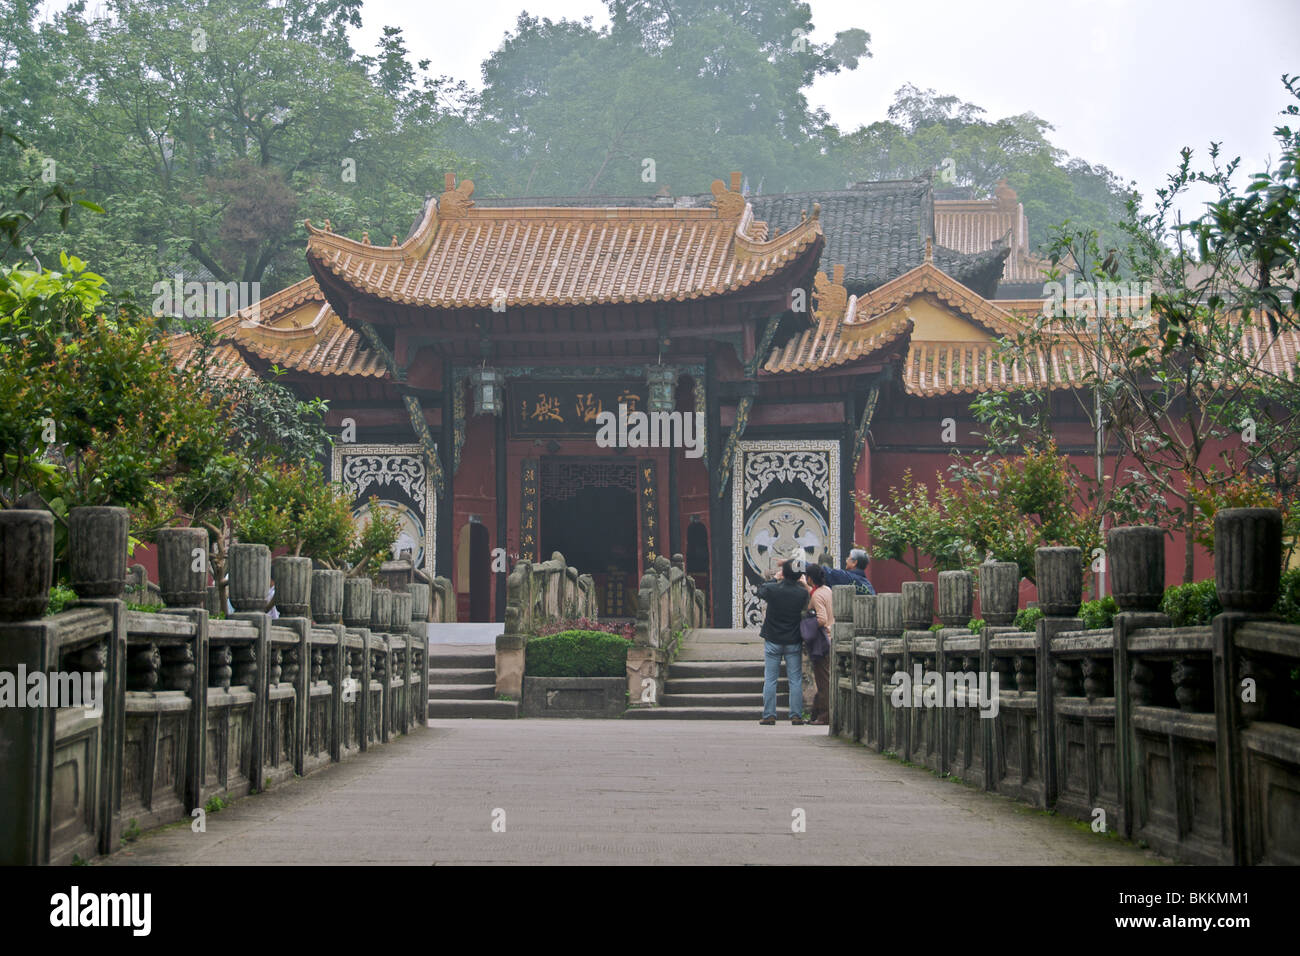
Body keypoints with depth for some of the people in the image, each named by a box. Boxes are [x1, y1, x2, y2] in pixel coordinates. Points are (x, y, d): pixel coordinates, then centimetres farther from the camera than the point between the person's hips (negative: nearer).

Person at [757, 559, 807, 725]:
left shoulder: (771, 589, -14)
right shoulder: (802, 593, -10)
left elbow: (760, 592, 8)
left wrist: (776, 580, 19)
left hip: (772, 641, -1)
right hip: (794, 642, 1)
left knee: (770, 680, 6)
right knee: (795, 680, 6)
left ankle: (769, 715, 5)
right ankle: (796, 715, 4)